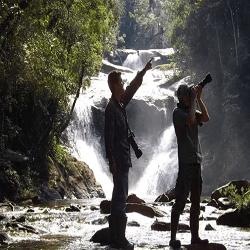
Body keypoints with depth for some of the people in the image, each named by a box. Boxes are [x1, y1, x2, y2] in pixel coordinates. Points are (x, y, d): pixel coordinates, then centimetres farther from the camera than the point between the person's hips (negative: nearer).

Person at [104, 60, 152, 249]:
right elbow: (108, 136, -19)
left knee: (119, 196, 12)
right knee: (120, 198, -10)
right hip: (119, 160, -10)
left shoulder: (121, 104, 12)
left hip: (124, 159, 10)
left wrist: (143, 72, 27)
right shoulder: (111, 108, -14)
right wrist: (112, 161, -22)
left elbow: (133, 88, 29)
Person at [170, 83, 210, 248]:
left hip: (196, 160, 8)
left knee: (196, 202, 11)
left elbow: (206, 118, 6)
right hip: (186, 161, -8)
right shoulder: (178, 112, -7)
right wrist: (193, 100, -13)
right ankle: (173, 238, -5)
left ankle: (195, 236, 16)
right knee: (181, 201, -8)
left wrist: (199, 98, 3)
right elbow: (190, 120, -24)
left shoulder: (192, 110, 17)